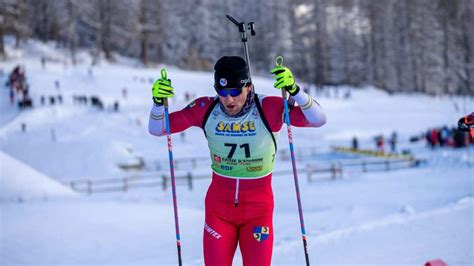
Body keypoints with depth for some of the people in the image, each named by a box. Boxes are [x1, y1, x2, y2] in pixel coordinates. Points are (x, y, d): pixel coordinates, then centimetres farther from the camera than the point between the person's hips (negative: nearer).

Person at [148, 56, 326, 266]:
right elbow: (157, 129, -1)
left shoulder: (268, 109, -16)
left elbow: (318, 120, -23)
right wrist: (158, 102, -20)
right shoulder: (206, 109, -9)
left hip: (258, 208, -2)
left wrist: (294, 90, -37)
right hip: (218, 207, 2)